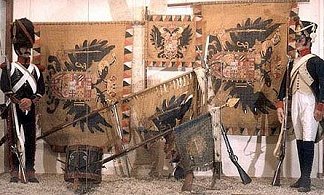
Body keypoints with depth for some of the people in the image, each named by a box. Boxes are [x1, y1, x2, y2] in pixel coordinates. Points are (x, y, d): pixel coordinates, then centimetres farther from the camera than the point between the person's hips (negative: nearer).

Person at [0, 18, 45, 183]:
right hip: (14, 108, -3)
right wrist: (19, 102, -18)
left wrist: (31, 101, -12)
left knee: (31, 140, 0)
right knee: (14, 139, -2)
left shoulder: (36, 70, 13)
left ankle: (30, 171, 4)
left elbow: (41, 90, 5)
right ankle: (14, 172, 1)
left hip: (31, 109, 3)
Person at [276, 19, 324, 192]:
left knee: (308, 141, -11)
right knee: (299, 140, 8)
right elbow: (284, 84, 17)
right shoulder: (293, 63, 17)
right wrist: (280, 105, 12)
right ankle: (302, 177, 13)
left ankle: (306, 180, -12)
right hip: (295, 102, 7)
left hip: (309, 102, -7)